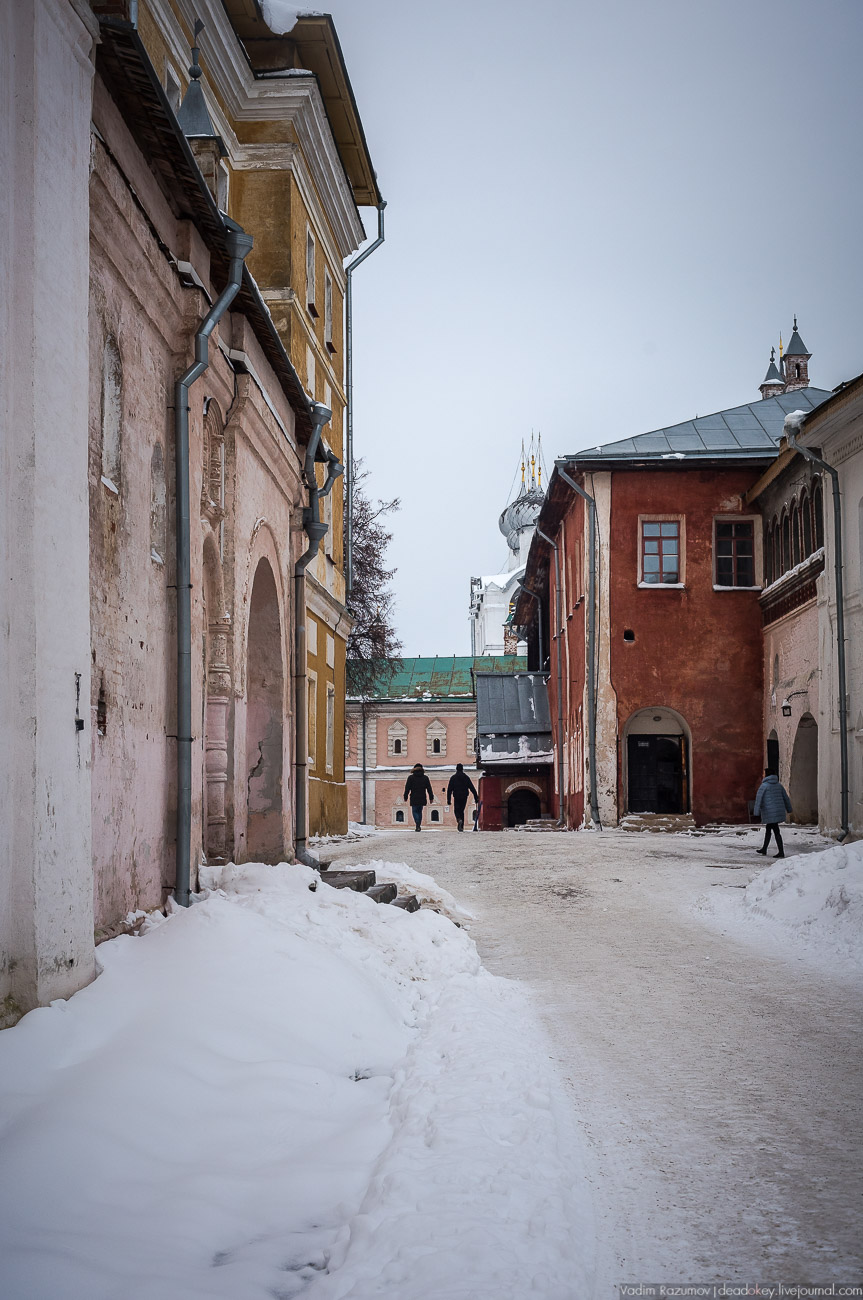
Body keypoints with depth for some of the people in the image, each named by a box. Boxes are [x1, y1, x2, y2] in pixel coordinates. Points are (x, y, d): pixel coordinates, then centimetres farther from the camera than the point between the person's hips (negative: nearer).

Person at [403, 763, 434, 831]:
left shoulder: (411, 777, 0)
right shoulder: (425, 778, 6)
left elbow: (407, 788, -4)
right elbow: (429, 789, 5)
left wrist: (405, 797, 0)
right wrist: (431, 798, 8)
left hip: (414, 799, -2)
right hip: (422, 799, 2)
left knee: (415, 811, 2)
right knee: (419, 811, 15)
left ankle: (417, 824, -20)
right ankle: (418, 826, 15)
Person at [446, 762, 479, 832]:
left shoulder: (453, 777, 0)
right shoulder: (466, 777, 5)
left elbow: (449, 789, -2)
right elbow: (472, 788, 2)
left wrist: (448, 799, 0)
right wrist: (476, 797, 3)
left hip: (456, 797, -2)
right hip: (464, 797, 2)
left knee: (456, 810, 6)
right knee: (461, 811, 14)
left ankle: (459, 820, -26)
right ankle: (461, 826, 11)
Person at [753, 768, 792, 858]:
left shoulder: (764, 785, -10)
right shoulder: (778, 785, 11)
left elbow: (758, 799, -13)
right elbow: (785, 797, 16)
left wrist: (756, 812, -13)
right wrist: (789, 809, 26)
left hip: (769, 812, -7)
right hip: (778, 811, 7)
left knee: (776, 832, -7)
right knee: (768, 829, 19)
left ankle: (781, 852, -8)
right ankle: (764, 850, 26)